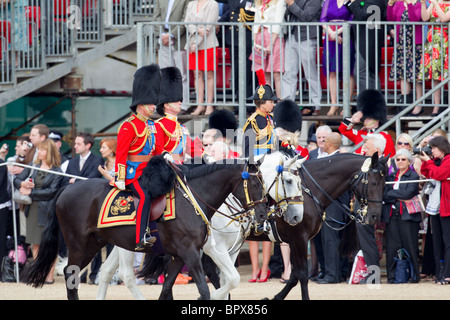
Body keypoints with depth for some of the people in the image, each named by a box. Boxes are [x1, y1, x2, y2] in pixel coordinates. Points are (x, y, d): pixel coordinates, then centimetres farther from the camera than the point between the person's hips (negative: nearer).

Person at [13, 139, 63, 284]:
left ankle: (49, 275, 6)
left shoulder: (57, 172, -5)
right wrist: (23, 183, -12)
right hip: (33, 209, 5)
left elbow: (51, 191, -13)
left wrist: (31, 192, -16)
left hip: (47, 210, -5)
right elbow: (16, 180, 11)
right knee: (35, 244, 9)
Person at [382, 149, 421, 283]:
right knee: (392, 247, 0)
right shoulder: (391, 176, 16)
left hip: (407, 215, -4)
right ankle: (392, 276, 3)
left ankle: (414, 275, 3)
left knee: (410, 246, -2)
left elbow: (408, 193, -13)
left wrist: (391, 194, -7)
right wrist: (399, 197, -10)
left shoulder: (413, 176, 1)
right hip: (392, 215, 4)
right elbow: (384, 195, 5)